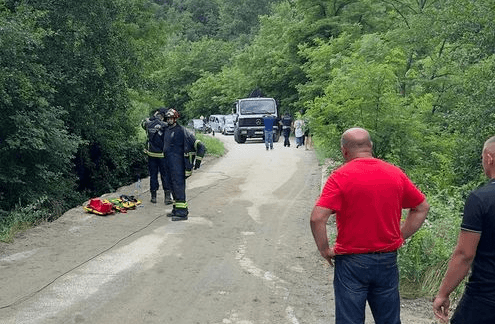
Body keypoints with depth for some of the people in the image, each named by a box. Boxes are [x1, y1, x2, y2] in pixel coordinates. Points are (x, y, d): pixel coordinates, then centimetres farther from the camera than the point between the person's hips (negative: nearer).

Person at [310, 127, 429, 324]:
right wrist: (400, 236, 12)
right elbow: (422, 207, 11)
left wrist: (325, 250, -8)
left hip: (351, 262, -4)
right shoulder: (395, 173, 1)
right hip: (388, 261, 4)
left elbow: (317, 218, -21)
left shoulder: (340, 177, -13)